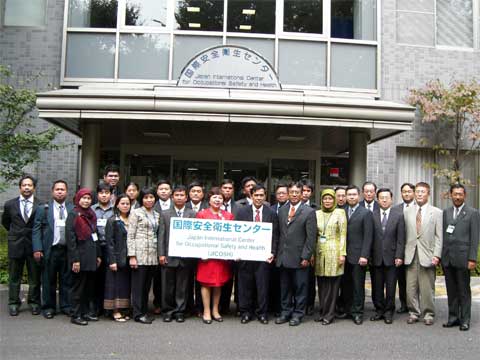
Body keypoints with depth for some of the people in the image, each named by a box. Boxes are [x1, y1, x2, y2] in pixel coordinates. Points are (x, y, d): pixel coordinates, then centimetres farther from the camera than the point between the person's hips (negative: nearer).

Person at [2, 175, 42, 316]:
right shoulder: (10, 204, 2)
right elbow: (5, 222, 18)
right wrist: (14, 233, 14)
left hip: (34, 245, -2)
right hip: (16, 245, 2)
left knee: (35, 277, 7)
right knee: (14, 277, 9)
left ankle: (34, 303, 18)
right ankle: (14, 303, 19)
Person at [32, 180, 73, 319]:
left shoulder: (73, 209, 6)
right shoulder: (43, 209, 4)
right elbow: (36, 230, 0)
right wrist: (37, 249, -10)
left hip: (68, 250, 1)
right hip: (50, 250, -1)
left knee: (67, 280, 9)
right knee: (49, 281, 7)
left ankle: (66, 306, 19)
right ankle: (48, 307, 18)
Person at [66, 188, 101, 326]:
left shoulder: (91, 214, 13)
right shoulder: (73, 215, -8)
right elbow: (70, 238, -13)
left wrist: (98, 255, 13)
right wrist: (74, 259, -18)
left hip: (91, 256, 7)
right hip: (80, 256, -7)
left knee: (90, 286, 11)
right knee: (78, 287, 2)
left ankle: (87, 312, 20)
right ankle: (76, 315, 10)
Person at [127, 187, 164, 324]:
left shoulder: (157, 215, 15)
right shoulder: (136, 213, 0)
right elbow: (130, 235, -5)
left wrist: (161, 253, 7)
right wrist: (132, 256, -12)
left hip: (153, 255, 5)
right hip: (139, 254, -5)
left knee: (147, 285, 9)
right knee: (138, 284, -1)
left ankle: (144, 311, 18)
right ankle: (138, 314, 7)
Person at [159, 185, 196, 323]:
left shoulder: (193, 214, 6)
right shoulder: (165, 214, 8)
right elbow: (161, 235, 4)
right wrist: (161, 254, -4)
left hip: (186, 256, 0)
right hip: (169, 256, 0)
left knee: (183, 286, 5)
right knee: (168, 286, 6)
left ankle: (180, 311, 16)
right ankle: (167, 311, 19)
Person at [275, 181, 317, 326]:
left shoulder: (309, 212, -5)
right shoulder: (282, 210, 11)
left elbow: (311, 237, -9)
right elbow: (279, 233, 12)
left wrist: (306, 257, -12)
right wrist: (277, 252, 7)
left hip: (299, 257, -5)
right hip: (283, 257, 5)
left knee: (300, 287, 5)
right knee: (285, 287, 13)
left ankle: (298, 314, 17)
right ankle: (286, 312, 25)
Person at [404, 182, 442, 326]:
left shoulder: (436, 212, 4)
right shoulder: (407, 212, 9)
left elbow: (439, 236, 0)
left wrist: (437, 255, -7)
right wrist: (402, 253, 2)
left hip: (427, 255, -2)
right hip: (411, 254, 2)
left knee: (427, 288, 2)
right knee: (411, 287, 4)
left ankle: (428, 314, 17)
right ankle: (414, 313, 18)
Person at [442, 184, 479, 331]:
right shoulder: (446, 212, 11)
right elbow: (442, 234, 10)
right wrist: (440, 255, 5)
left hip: (462, 258, -4)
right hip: (447, 258, 4)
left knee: (464, 291, 4)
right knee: (451, 290, 11)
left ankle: (465, 319, 13)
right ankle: (453, 317, 21)